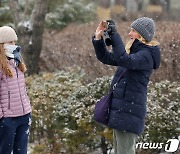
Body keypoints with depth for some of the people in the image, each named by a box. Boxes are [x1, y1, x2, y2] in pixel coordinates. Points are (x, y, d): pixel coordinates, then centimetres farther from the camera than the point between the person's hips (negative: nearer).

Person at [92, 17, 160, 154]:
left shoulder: (146, 55, -13)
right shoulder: (133, 50, 15)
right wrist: (98, 38, 4)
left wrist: (114, 35, -28)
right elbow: (106, 58, 18)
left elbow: (125, 61, -32)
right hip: (121, 108, 10)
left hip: (129, 111, -10)